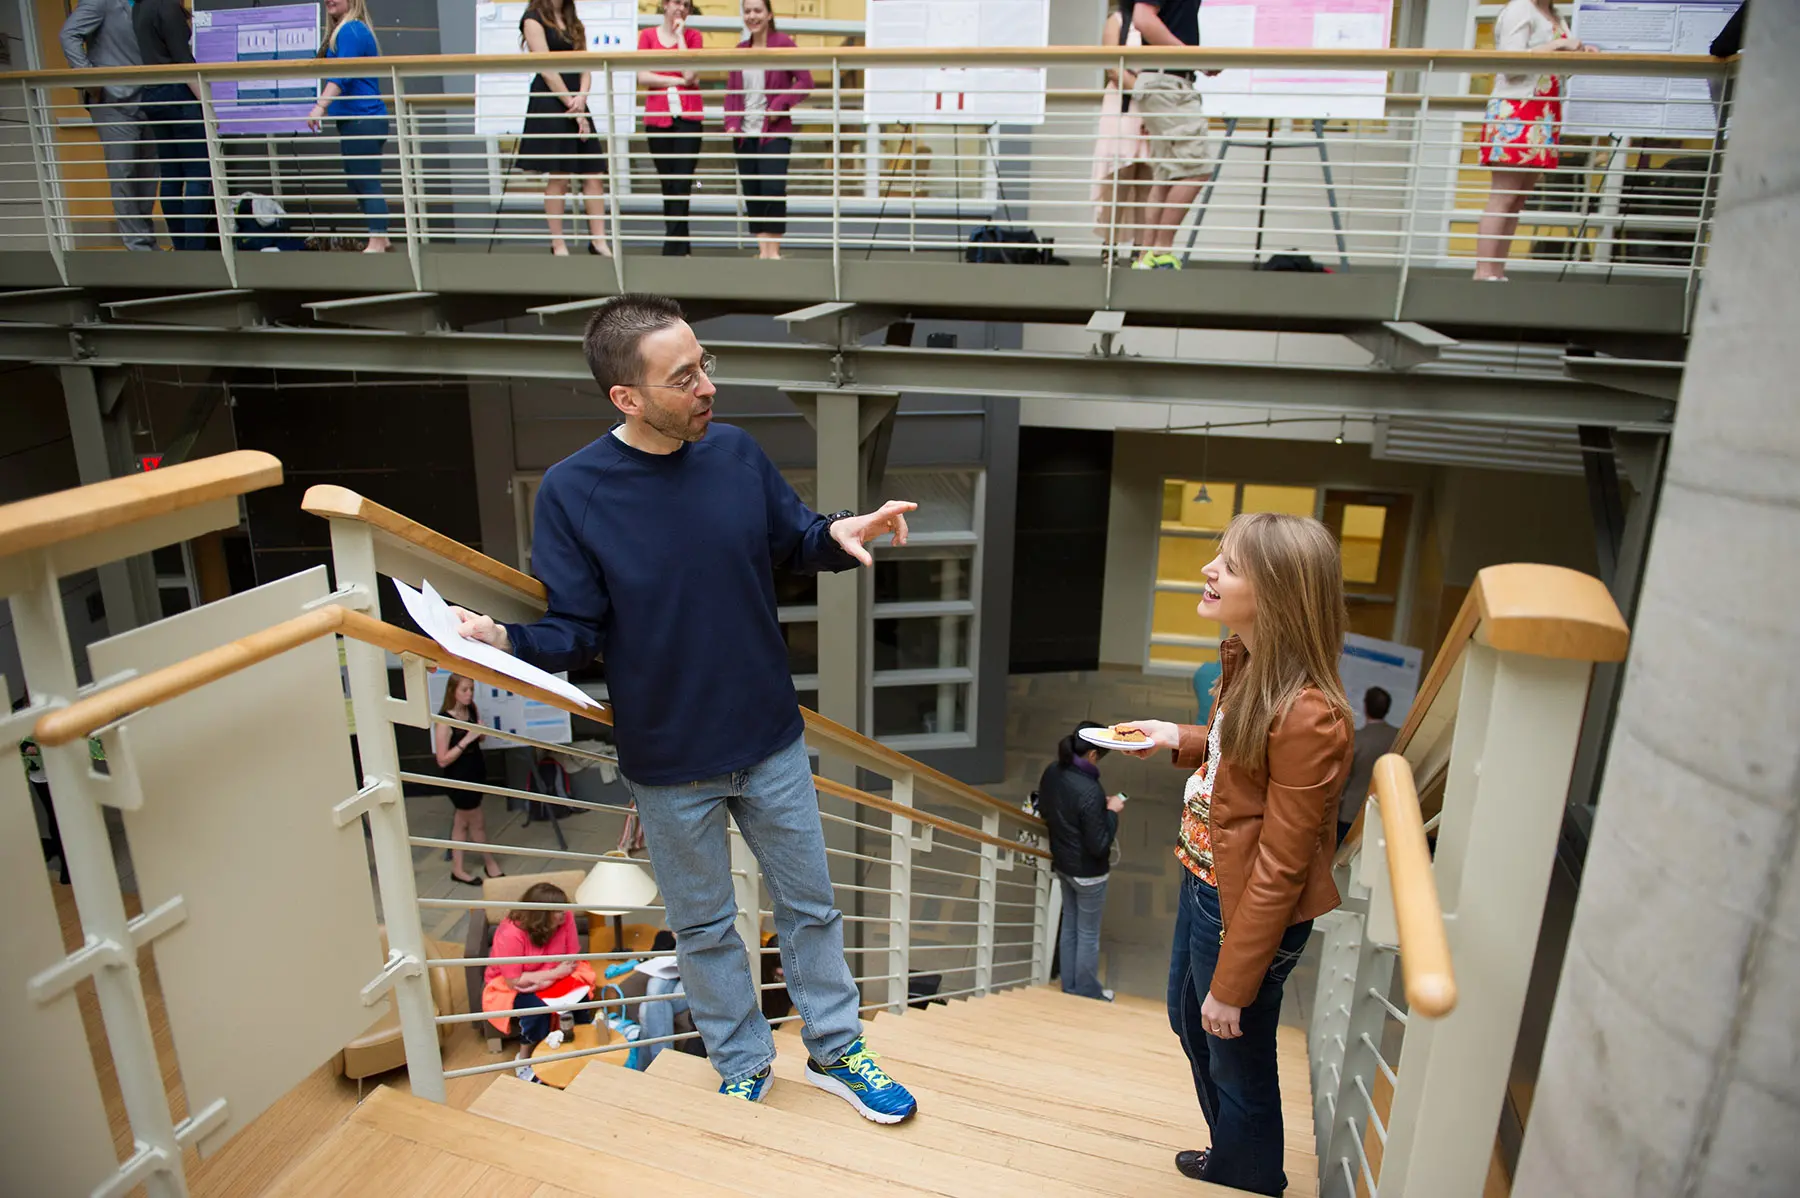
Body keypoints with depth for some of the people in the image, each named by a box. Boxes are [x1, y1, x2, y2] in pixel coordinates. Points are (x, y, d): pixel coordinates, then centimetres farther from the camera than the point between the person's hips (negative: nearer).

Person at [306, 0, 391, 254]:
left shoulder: (350, 30, -10)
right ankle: (380, 238, 19)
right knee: (357, 183, 13)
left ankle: (377, 243, -8)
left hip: (361, 119, -10)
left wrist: (320, 106, -27)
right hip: (355, 121, 10)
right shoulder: (340, 30, 19)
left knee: (367, 184, -9)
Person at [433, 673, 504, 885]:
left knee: (462, 821, 17)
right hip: (459, 779, -6)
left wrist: (481, 733, -9)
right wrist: (466, 740, -28)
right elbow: (442, 760, -22)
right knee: (478, 822, 9)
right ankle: (491, 863, 29)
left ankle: (457, 868, 29)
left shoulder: (472, 711, -3)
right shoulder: (445, 721, -23)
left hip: (476, 773, 6)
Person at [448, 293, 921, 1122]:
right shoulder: (573, 491, -15)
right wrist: (504, 641, -31)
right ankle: (743, 1069, 41)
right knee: (703, 926, 17)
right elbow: (576, 627, -12)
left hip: (771, 741, 3)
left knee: (809, 903, 18)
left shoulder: (737, 453, -7)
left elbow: (790, 542, 6)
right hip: (670, 762, -2)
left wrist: (838, 534, -15)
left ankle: (835, 1050, 40)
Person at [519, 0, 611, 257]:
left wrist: (581, 98, -9)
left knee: (595, 175, 0)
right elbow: (547, 71, -10)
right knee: (558, 177, -6)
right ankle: (558, 245, -1)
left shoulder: (574, 23, 19)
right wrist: (572, 107, -13)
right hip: (549, 105, -7)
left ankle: (598, 240, 3)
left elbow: (585, 67, 9)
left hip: (576, 104, 7)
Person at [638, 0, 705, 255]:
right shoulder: (647, 35, 9)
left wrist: (680, 35, -3)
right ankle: (681, 244, 14)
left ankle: (673, 248, -8)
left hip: (687, 116, -1)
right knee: (668, 183, 5)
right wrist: (677, 80, -6)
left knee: (681, 184, -9)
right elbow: (642, 76, -1)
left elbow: (690, 74, -7)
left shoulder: (693, 35, 7)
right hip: (657, 116, 2)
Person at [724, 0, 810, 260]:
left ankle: (774, 250, -2)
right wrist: (730, 122, 0)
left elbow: (805, 82, -7)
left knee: (773, 189, -12)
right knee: (751, 192, 4)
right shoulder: (740, 49, 12)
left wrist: (779, 104, -17)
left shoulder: (783, 43, -3)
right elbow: (731, 90, 14)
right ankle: (763, 250, 11)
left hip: (774, 131, -5)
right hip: (744, 133, 5)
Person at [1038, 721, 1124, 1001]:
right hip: (1087, 872, -7)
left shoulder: (1052, 772, -10)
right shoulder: (1090, 792, -33)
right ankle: (1087, 993, 33)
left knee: (1069, 926, 24)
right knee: (1088, 934, 14)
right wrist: (1111, 812, -14)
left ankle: (1069, 986, 40)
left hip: (1062, 863, 7)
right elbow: (1098, 845, -27)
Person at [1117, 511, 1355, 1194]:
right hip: (1205, 881, 10)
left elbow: (1279, 869, -25)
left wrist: (1231, 986, -18)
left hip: (1249, 911, -10)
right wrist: (1176, 741, -1)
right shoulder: (1247, 664, -3)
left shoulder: (1306, 716, -31)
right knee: (1190, 1024, 28)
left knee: (1236, 1057, 14)